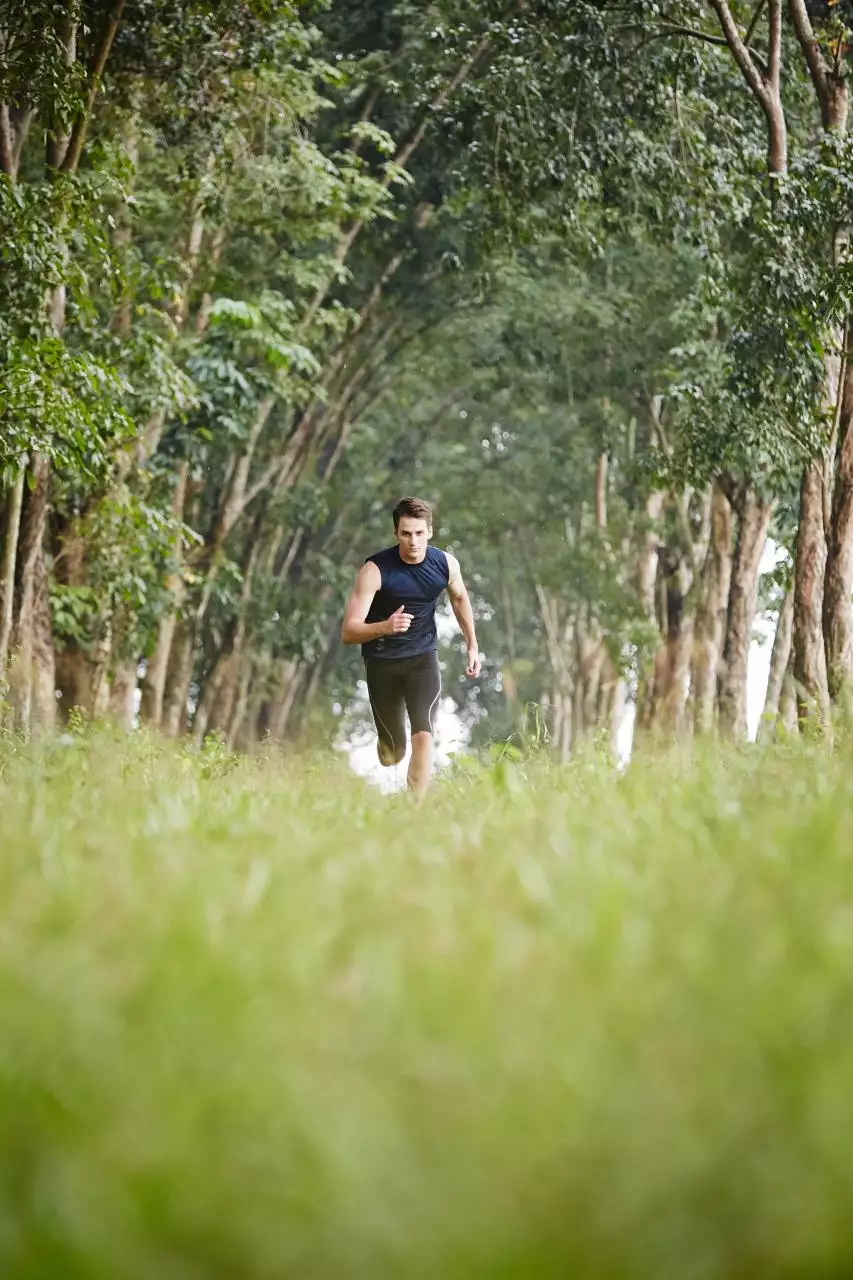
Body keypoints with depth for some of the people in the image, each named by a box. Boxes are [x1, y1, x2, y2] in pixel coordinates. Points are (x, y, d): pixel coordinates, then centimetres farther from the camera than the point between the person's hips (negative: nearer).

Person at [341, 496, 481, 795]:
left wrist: (472, 646, 19)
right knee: (392, 756, 9)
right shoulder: (375, 570, -22)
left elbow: (460, 599, 15)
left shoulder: (446, 564, -10)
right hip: (382, 661, -2)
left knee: (424, 736, -20)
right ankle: (388, 744, 47)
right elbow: (348, 632, -25)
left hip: (423, 657, 2)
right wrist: (384, 627, -43)